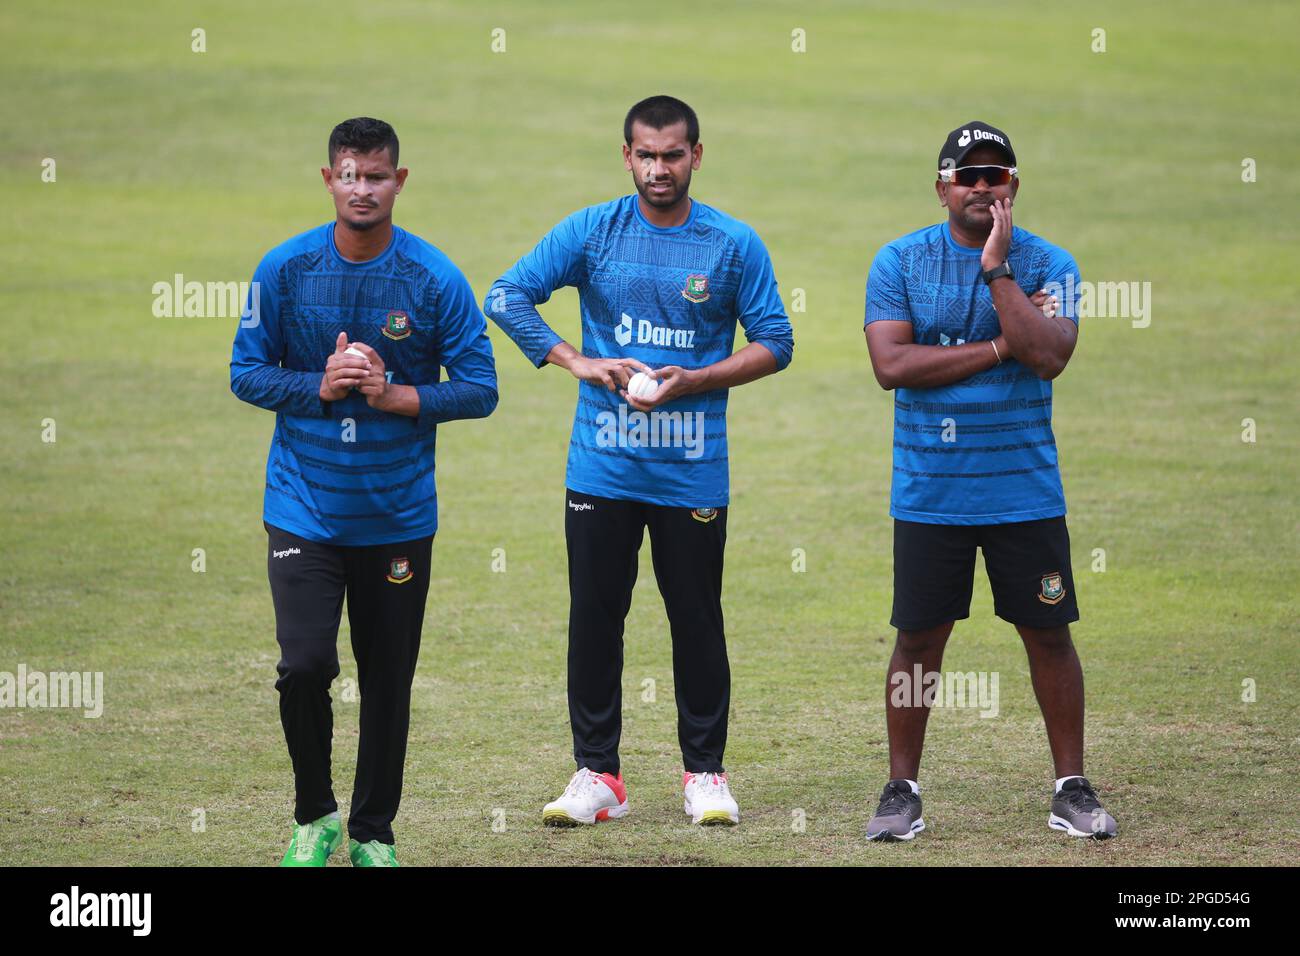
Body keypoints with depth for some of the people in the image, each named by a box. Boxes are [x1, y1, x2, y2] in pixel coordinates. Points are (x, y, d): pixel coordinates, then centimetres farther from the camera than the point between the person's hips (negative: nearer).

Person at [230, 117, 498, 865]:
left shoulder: (436, 280, -7)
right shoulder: (285, 269, -4)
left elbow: (480, 389, -5)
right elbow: (248, 372, 1)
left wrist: (394, 395, -18)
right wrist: (320, 387, -16)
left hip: (399, 514, 0)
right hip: (304, 508, 0)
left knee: (389, 680, 7)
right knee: (304, 665, -12)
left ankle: (374, 832, 24)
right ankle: (314, 816, 11)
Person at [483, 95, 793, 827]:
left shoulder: (735, 244, 1)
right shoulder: (591, 232, 2)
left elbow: (775, 343, 3)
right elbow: (507, 297, 1)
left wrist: (695, 381, -11)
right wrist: (579, 363, -9)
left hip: (694, 472, -1)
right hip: (603, 466, 1)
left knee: (698, 622, 3)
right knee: (595, 619, 3)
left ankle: (705, 773, 13)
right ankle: (598, 775, 11)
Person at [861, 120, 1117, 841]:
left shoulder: (1046, 263, 0)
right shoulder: (899, 262, 1)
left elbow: (1048, 356, -16)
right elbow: (890, 364, -12)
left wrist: (996, 268, -16)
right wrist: (1000, 349, -13)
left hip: (1024, 487, 0)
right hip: (929, 489, 0)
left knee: (1048, 633, 3)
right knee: (919, 638, 4)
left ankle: (1072, 790, 13)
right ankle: (901, 792, 13)